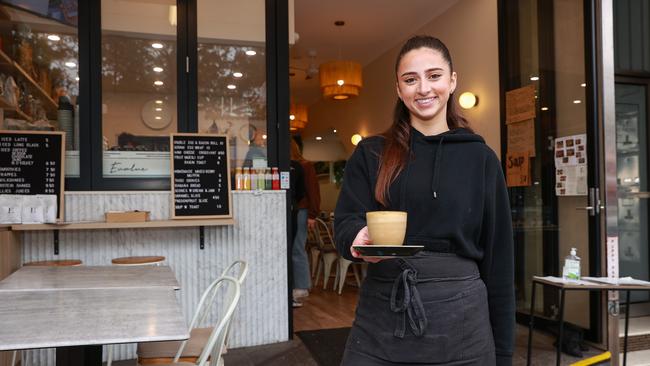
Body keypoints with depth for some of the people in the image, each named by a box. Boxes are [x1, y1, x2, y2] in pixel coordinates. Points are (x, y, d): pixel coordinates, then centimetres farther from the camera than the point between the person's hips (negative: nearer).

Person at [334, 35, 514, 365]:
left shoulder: (481, 158, 4)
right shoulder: (370, 154, 5)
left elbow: (497, 258, 4)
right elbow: (346, 223, -2)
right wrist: (360, 239, -26)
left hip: (461, 323, 1)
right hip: (380, 322, 0)